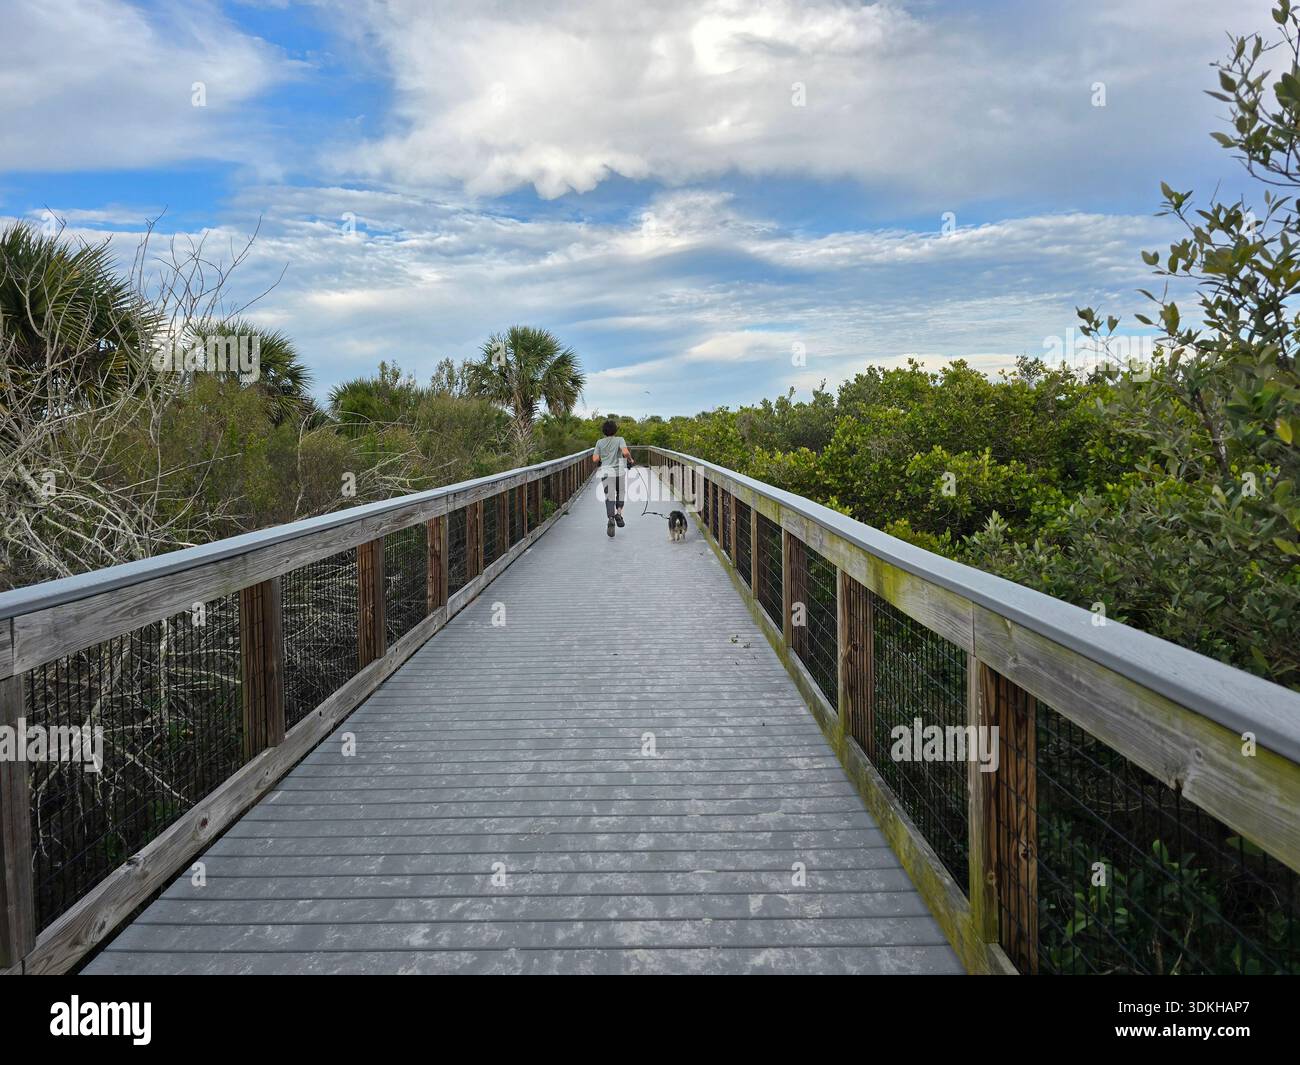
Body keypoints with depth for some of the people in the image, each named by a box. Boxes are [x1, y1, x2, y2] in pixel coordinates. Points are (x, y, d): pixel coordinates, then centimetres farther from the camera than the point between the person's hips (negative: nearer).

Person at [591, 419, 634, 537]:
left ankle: (610, 519, -19)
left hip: (606, 472, 1)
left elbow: (595, 459, -1)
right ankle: (619, 513, 1)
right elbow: (625, 452, -19)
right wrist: (630, 459, 0)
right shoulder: (620, 440, -3)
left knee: (609, 497, 2)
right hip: (619, 471, -1)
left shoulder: (600, 442, 3)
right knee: (620, 493, 22)